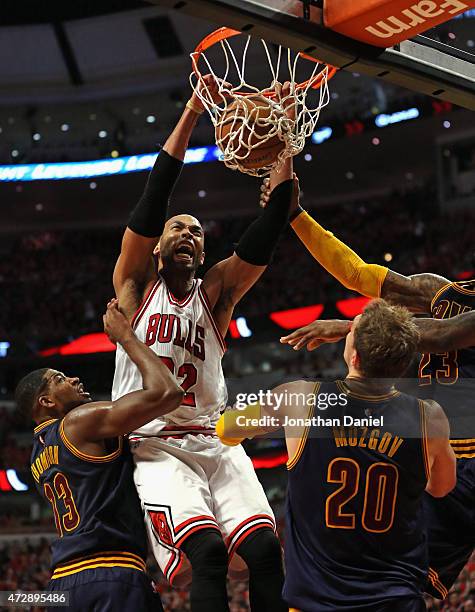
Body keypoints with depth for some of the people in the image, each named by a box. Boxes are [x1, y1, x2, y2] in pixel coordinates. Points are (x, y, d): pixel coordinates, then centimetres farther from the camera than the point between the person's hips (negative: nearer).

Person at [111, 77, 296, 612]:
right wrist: (191, 114, -8)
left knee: (265, 549, -15)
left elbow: (267, 232, 1)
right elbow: (153, 200, -3)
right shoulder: (136, 284, 8)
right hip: (152, 445, -4)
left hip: (214, 442, 4)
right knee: (207, 550, -25)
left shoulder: (215, 292, 14)